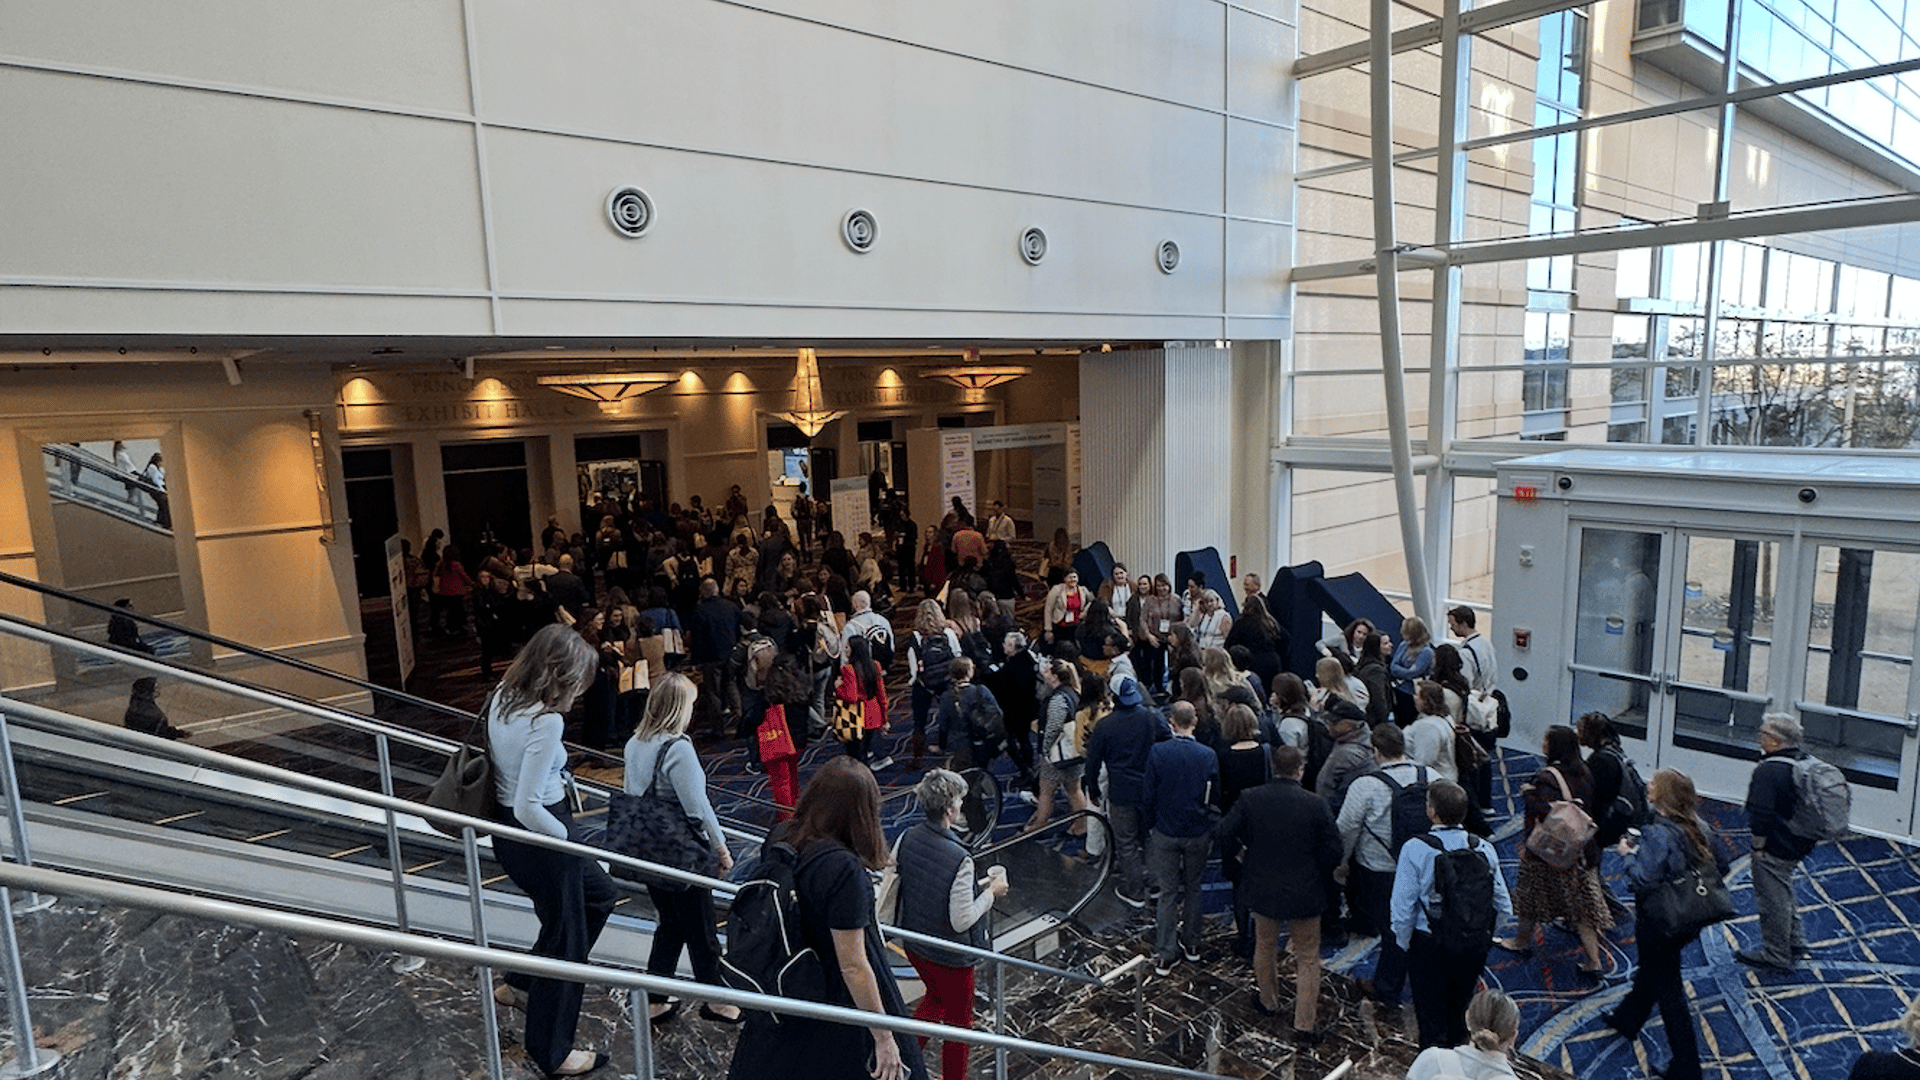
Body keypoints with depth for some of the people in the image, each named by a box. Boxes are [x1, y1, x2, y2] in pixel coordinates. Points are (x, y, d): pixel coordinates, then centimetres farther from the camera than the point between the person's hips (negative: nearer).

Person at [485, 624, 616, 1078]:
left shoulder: (502, 698, -2)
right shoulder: (547, 721, -29)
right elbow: (528, 809, -29)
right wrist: (568, 836, -12)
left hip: (507, 829, 9)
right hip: (538, 837, -9)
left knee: (600, 893, 27)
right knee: (565, 939, 12)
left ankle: (522, 984, 39)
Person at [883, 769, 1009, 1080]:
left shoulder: (906, 839, -13)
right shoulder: (959, 859, -31)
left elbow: (886, 891, -2)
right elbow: (962, 920, -24)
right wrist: (991, 892, -12)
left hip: (914, 944, 6)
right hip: (951, 957, -6)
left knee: (936, 996, 33)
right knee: (959, 1021, 19)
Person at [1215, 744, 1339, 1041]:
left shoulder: (1249, 799, -12)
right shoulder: (1315, 804, -17)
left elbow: (1223, 834, -11)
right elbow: (1333, 850, -13)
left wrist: (1241, 856, 8)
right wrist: (1320, 876, 6)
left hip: (1262, 888, 2)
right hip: (1304, 893, -2)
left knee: (1265, 947, 24)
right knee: (1308, 959, 13)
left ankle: (1268, 1003, 41)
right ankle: (1305, 1024, 17)